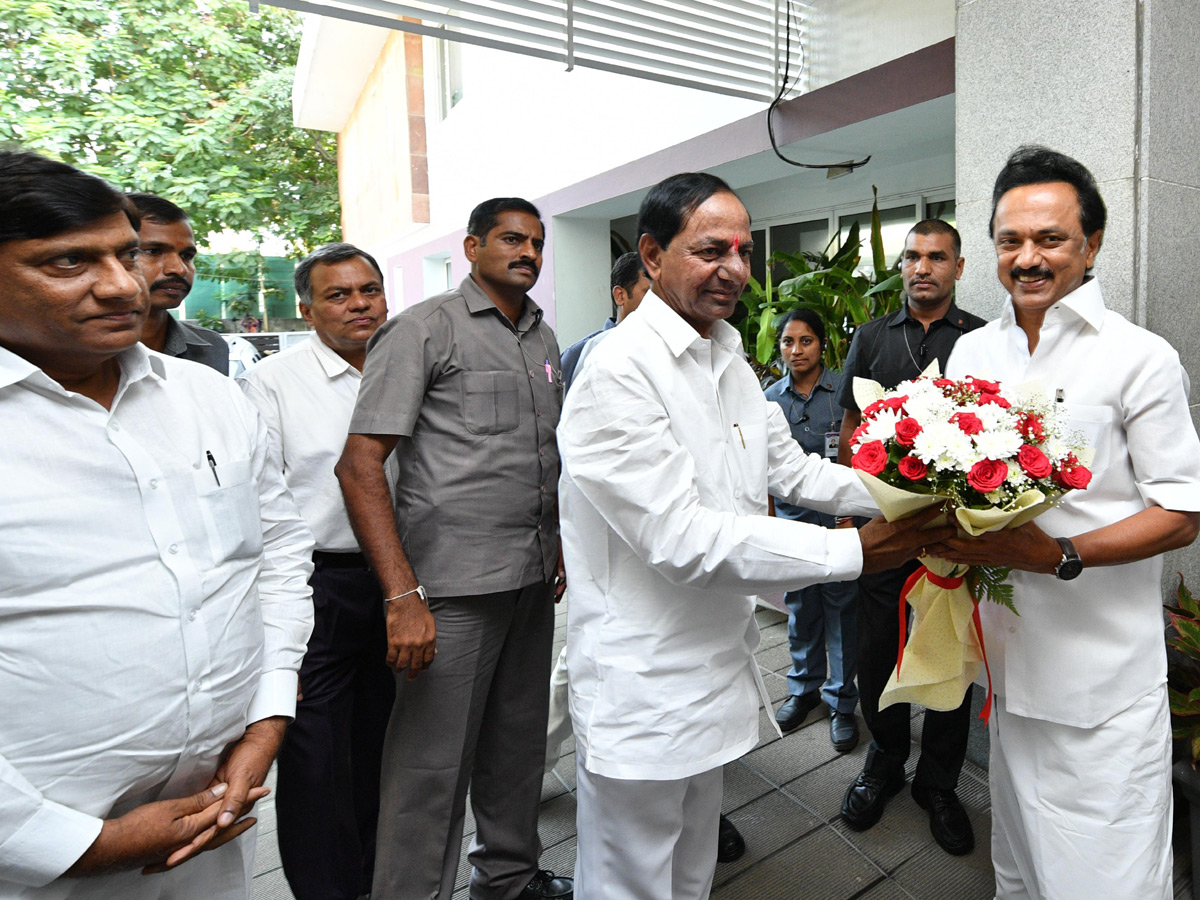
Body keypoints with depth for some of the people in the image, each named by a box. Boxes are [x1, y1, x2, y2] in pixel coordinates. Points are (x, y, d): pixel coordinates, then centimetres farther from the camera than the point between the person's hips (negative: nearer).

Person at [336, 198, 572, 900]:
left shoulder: (543, 339, 14)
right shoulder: (425, 329, -7)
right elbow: (360, 463, -13)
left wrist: (558, 546, 14)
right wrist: (403, 595, -20)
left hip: (533, 579, 7)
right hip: (455, 585, -6)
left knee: (520, 743, 19)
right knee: (433, 762, 4)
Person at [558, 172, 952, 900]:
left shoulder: (732, 364, 10)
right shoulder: (619, 372, -22)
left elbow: (792, 469, 12)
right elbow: (682, 538, -27)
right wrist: (853, 552, -25)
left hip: (717, 668, 9)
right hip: (643, 692, -8)